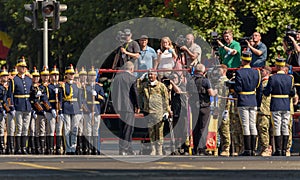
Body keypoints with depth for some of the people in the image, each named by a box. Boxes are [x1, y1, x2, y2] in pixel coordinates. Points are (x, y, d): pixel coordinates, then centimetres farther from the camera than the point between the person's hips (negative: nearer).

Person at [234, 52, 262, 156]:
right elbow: (259, 89, 8)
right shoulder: (256, 72, 5)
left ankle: (247, 150, -7)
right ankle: (253, 150, 6)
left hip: (243, 102, -5)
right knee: (253, 125, 6)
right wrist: (258, 102, 16)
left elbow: (238, 89, -14)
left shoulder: (239, 72, -10)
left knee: (246, 126, -5)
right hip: (253, 101, 5)